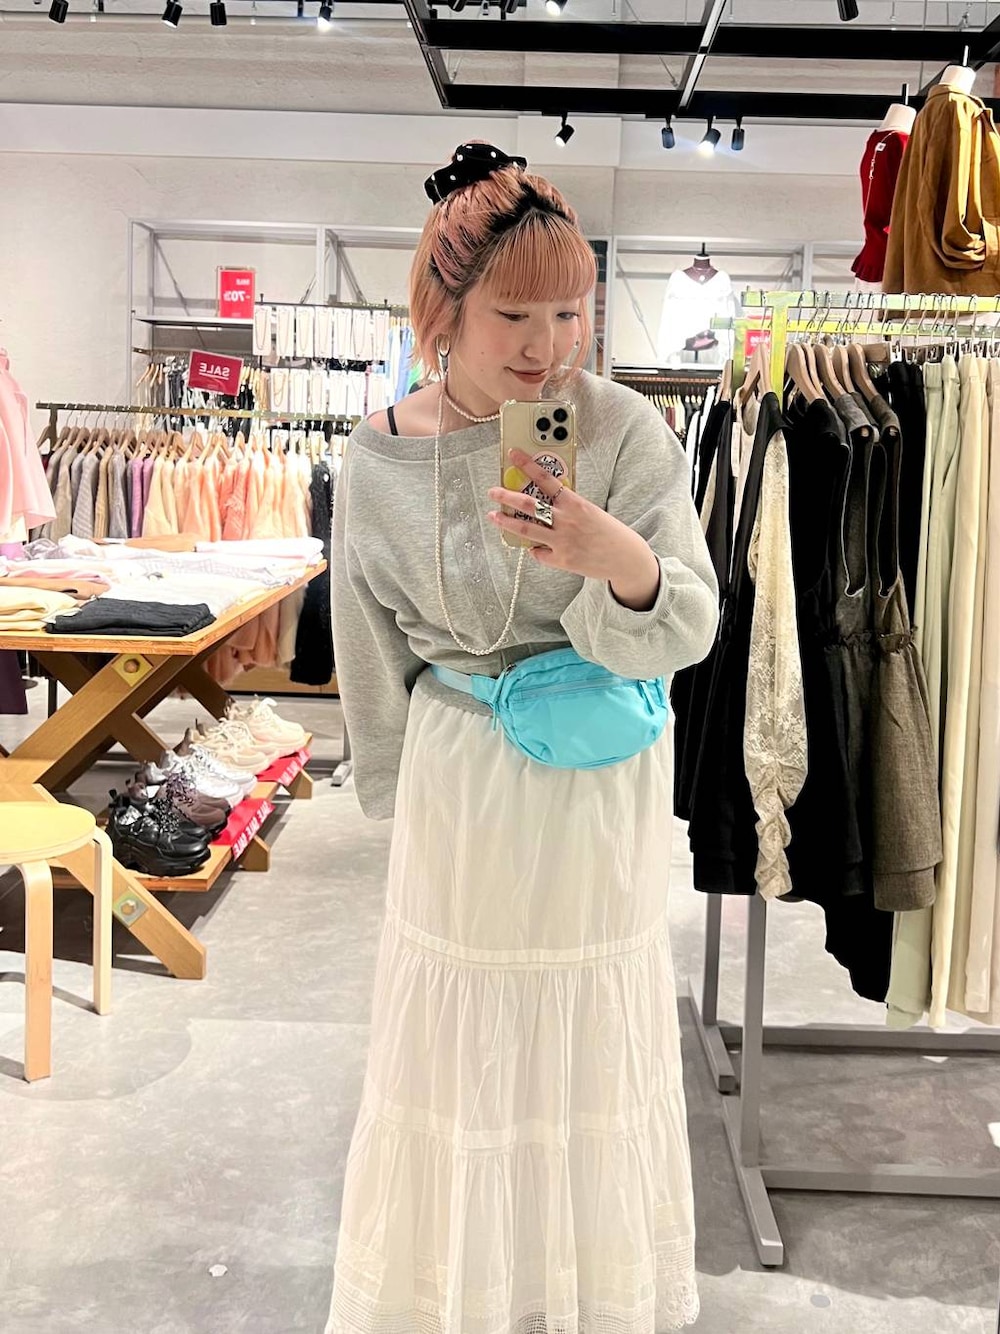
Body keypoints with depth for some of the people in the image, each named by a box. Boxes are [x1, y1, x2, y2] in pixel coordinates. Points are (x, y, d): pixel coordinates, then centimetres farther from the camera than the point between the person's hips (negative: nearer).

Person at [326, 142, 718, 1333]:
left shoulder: (621, 429, -15)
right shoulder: (378, 459, -8)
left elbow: (685, 631, -16)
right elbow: (371, 655, 4)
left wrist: (626, 562, -37)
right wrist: (395, 789, 13)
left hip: (597, 782, -1)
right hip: (458, 784, 1)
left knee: (590, 1035, 15)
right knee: (457, 1038, 13)